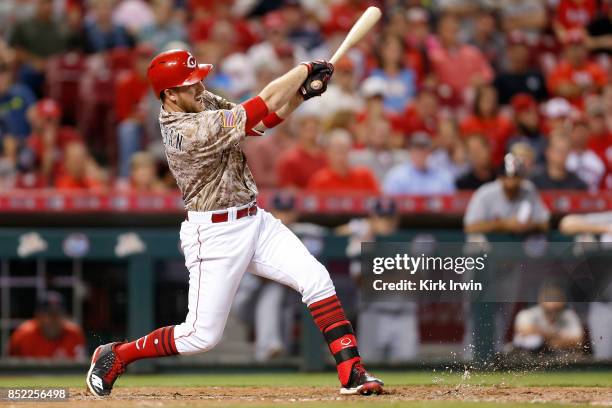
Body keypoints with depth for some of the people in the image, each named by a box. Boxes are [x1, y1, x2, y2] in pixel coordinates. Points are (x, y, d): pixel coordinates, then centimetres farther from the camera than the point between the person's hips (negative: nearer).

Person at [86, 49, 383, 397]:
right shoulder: (191, 132, -25)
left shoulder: (204, 102, 2)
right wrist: (307, 69, -12)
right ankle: (115, 357, 18)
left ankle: (351, 372, -8)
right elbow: (263, 106, -23)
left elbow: (263, 121, 7)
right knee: (203, 336, -2)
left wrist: (302, 92, -10)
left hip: (255, 221, 8)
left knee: (315, 278, -8)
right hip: (214, 236, -8)